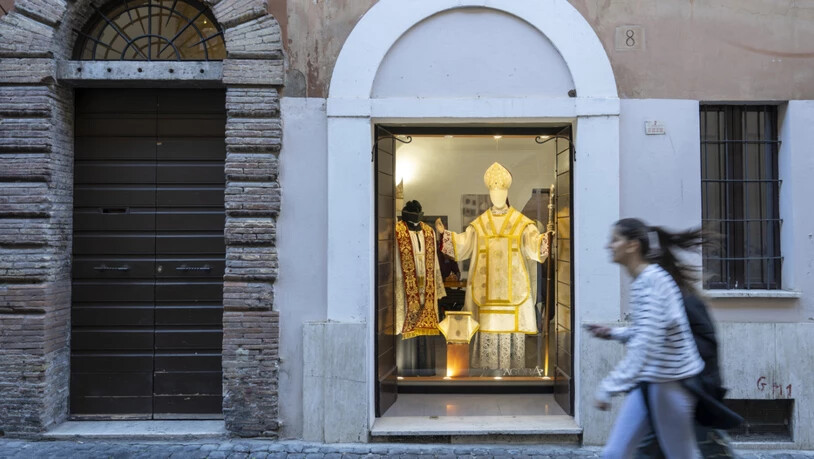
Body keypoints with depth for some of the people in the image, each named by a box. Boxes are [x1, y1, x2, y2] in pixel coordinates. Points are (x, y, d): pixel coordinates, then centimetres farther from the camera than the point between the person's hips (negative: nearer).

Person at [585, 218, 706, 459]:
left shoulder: (651, 280, -21)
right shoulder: (641, 281, 8)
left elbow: (645, 345, -27)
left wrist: (609, 386, -26)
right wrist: (612, 333, 8)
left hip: (670, 383, -9)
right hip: (648, 382, 9)